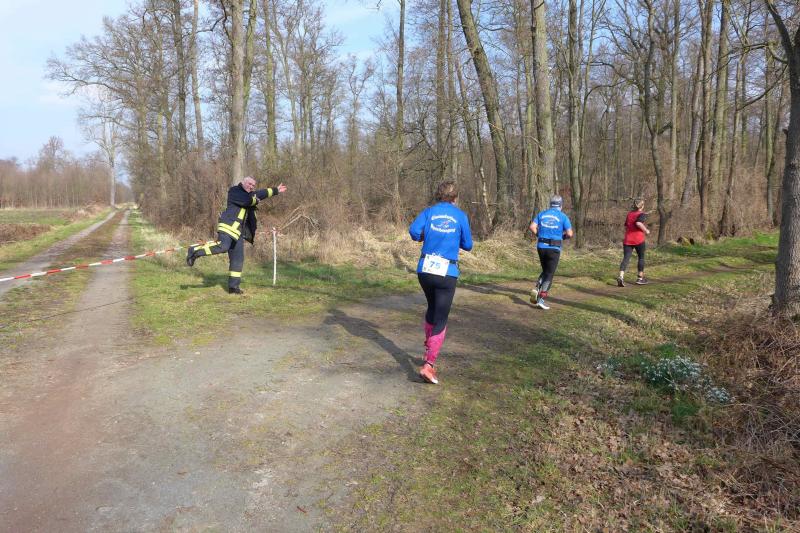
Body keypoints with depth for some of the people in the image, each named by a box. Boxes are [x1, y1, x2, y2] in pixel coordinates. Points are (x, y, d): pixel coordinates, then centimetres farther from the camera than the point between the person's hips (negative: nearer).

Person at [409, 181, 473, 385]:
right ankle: (428, 364, -10)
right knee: (440, 321, 1)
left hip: (425, 270, 3)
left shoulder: (429, 211, 6)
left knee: (432, 308, 27)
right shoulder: (460, 215, 4)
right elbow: (467, 245, 7)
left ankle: (428, 350, 32)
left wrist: (424, 237, 12)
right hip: (447, 273, -3)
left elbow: (414, 231, -9)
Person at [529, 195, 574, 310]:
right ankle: (541, 299, -4)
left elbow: (532, 227, -3)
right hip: (554, 249, -4)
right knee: (549, 275, 3)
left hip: (541, 247, 4)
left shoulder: (542, 214, 8)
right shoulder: (563, 217, -2)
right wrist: (563, 236, 12)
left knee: (545, 271, 22)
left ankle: (536, 289, 0)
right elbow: (570, 234, -10)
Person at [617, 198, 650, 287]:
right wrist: (646, 230, -11)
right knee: (641, 258, 14)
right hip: (638, 240, -4)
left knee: (626, 258, -3)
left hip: (627, 240, 4)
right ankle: (640, 278, 21)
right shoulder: (642, 214, -5)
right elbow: (638, 223, -24)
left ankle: (621, 277, -23)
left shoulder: (629, 214, 13)